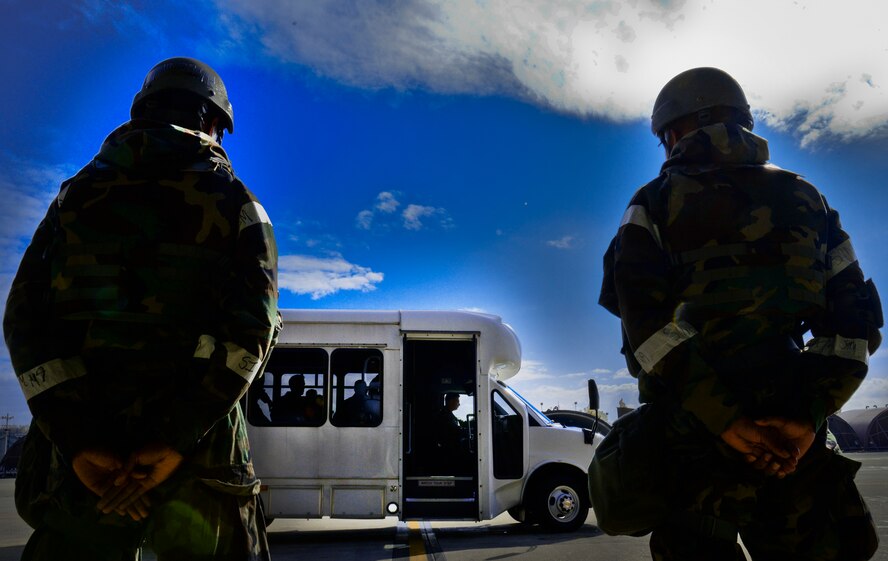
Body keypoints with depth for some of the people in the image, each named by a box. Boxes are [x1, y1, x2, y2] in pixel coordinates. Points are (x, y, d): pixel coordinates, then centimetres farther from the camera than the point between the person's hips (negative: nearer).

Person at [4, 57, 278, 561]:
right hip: (199, 456, -2)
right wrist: (177, 440, -15)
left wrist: (79, 442, -9)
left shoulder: (78, 193, 12)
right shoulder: (235, 203, 4)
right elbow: (253, 327, -12)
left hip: (84, 455, 2)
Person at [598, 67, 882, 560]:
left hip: (689, 434, -3)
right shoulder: (804, 200, 14)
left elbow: (643, 316, -12)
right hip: (792, 437, 3)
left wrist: (722, 418, -13)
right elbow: (854, 319, 6)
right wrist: (808, 414, -4)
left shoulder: (656, 202, 2)